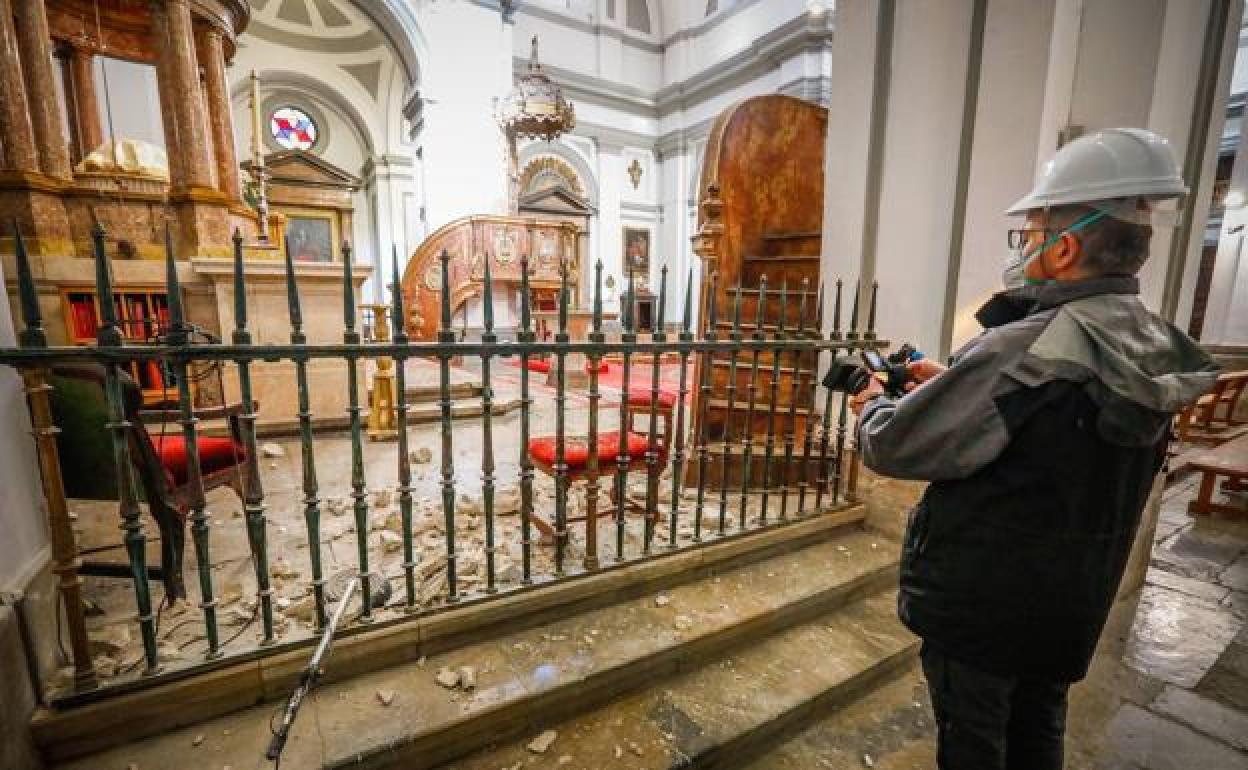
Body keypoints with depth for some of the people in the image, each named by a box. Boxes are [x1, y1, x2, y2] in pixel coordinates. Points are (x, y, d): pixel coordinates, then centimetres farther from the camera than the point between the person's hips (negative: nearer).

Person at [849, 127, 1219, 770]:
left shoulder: (1023, 350, -30)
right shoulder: (1158, 352, -2)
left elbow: (891, 448, -25)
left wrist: (873, 405, -4)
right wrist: (952, 382, 10)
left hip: (979, 603, -7)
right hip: (1074, 604, 7)